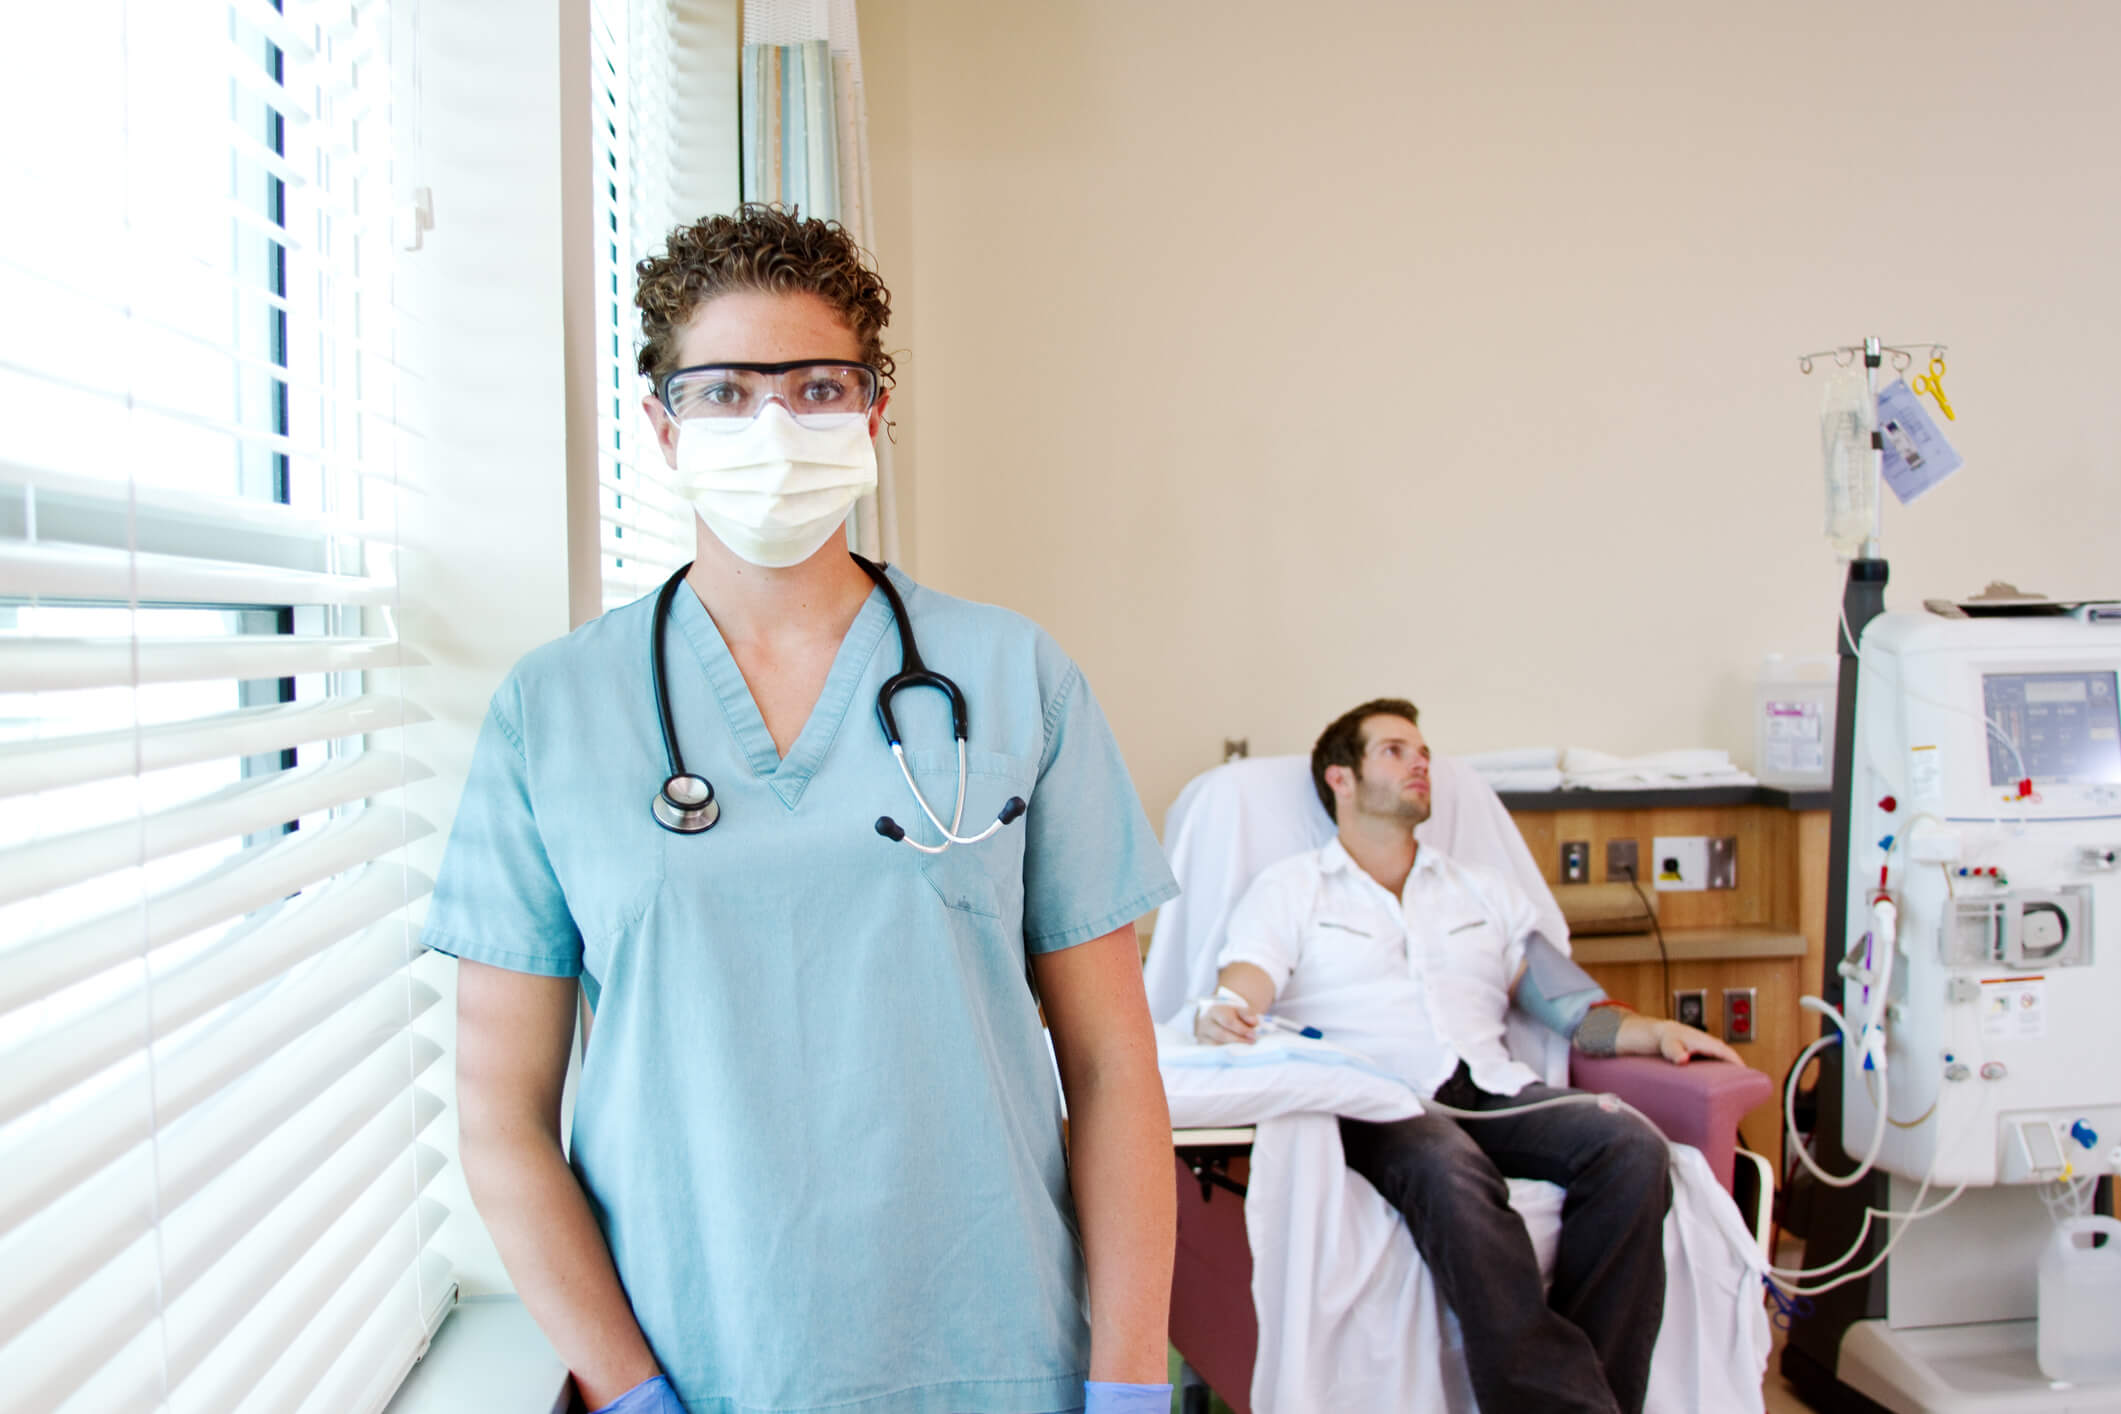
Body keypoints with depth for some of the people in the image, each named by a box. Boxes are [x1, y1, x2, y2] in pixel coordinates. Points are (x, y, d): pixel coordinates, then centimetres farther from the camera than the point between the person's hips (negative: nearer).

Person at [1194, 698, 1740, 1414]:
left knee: (1631, 1147, -25)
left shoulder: (1483, 891, 28)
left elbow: (1572, 1007, 21)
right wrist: (1218, 1019, -25)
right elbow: (1238, 1001, -1)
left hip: (1496, 1092, 4)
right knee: (1449, 1168, -37)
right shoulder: (1289, 889, 16)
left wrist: (1655, 1031, 2)